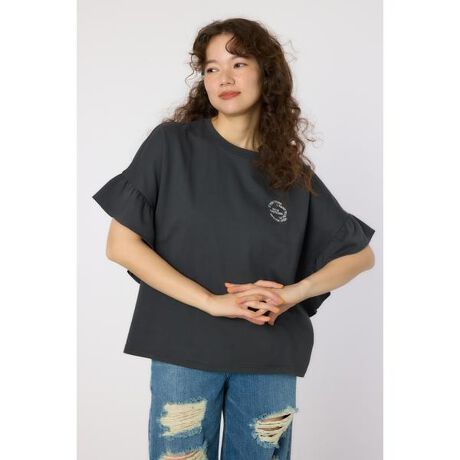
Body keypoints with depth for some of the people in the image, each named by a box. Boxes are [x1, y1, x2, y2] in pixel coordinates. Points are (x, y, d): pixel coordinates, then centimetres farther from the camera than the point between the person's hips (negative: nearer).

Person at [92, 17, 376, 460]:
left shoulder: (294, 173, 4)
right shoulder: (171, 144, -3)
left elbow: (360, 254, 8)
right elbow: (120, 244, -7)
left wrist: (291, 293, -10)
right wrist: (212, 301, -16)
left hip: (271, 358, 2)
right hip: (184, 350, -2)